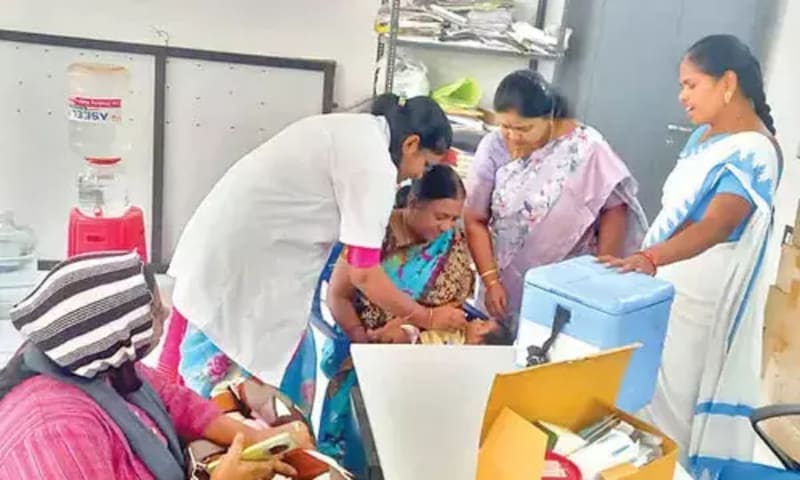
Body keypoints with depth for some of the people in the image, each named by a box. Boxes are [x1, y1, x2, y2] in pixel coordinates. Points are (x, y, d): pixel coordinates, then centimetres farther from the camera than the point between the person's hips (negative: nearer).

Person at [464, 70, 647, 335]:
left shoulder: (585, 148, -16)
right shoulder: (494, 147, -11)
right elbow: (475, 220, -4)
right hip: (508, 282, 2)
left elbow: (614, 209, -6)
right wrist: (491, 280, -8)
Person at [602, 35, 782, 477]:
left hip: (701, 299, -8)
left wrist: (648, 258, -48)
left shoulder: (754, 154, -20)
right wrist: (646, 261, 19)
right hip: (666, 283, 8)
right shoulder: (704, 135, 7)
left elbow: (714, 228, -34)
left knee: (674, 401, 4)